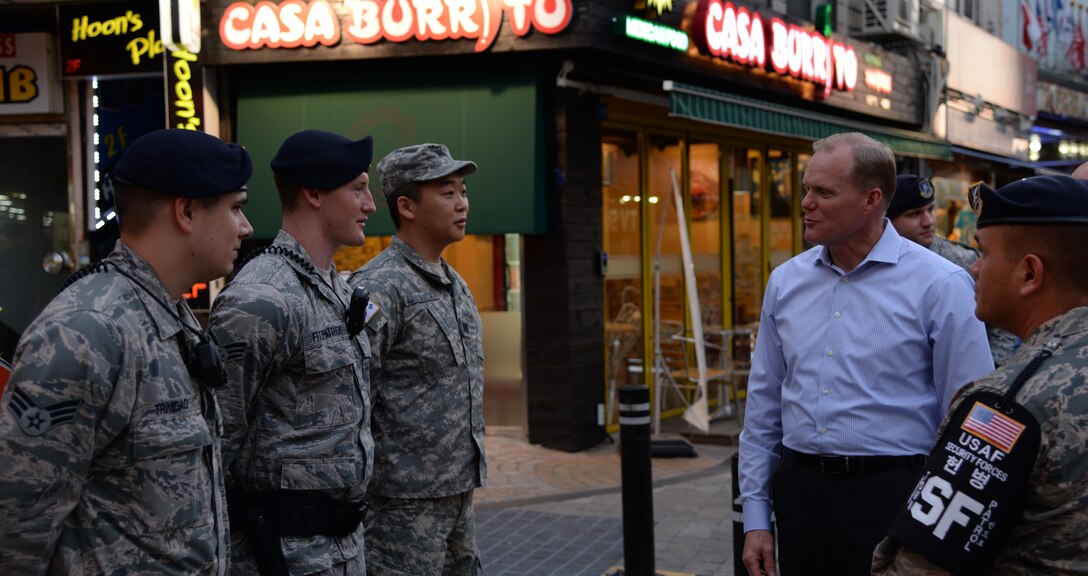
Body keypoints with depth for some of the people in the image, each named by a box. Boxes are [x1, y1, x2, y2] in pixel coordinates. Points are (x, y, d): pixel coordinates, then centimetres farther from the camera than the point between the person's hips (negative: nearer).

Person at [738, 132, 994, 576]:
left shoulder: (939, 285, -8)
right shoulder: (785, 282, 7)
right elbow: (763, 407, 11)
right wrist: (755, 517, 9)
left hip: (893, 495, -4)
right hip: (800, 491, 4)